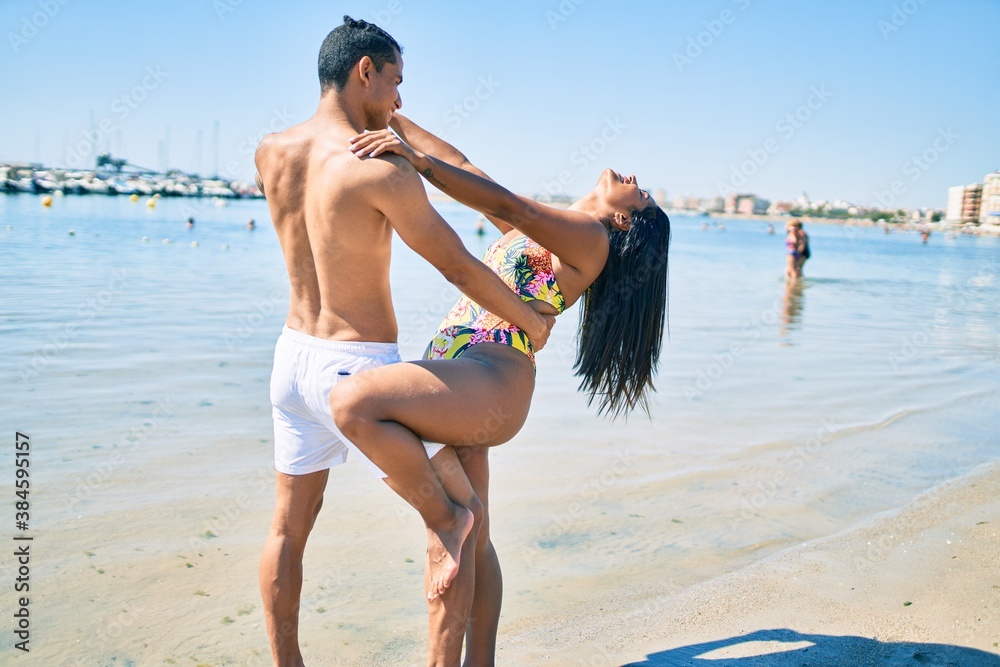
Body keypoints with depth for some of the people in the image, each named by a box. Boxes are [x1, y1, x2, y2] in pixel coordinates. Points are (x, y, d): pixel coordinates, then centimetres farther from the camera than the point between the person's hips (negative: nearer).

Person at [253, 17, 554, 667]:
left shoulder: (270, 153, 1)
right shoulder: (382, 170, -18)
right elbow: (461, 269, -11)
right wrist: (532, 320, 4)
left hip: (293, 354, 8)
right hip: (358, 370, -7)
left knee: (289, 527, 20)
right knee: (462, 516, 8)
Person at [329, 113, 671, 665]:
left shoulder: (589, 239, -4)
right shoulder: (535, 226, 21)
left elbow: (507, 205, -19)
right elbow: (461, 168, 24)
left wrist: (416, 160, -25)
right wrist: (394, 120, 21)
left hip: (491, 389, -9)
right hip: (456, 385, 9)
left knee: (352, 402, -29)